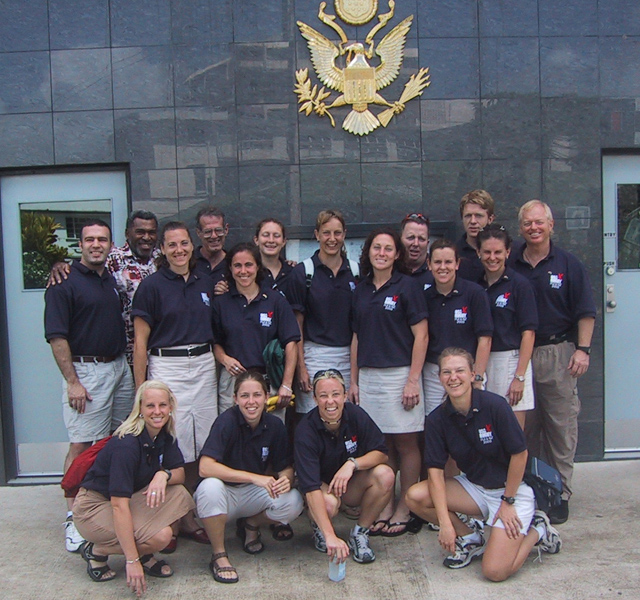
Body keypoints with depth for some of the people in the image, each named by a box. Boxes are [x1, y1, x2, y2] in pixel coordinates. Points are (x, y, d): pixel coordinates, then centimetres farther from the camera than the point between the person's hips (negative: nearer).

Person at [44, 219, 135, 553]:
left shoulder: (113, 280, 14)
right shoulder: (65, 282, -7)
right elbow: (56, 336, -12)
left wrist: (135, 370, 14)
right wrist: (72, 382, -17)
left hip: (120, 368, 7)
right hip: (85, 371, -7)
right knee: (81, 446, -4)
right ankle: (74, 519, 4)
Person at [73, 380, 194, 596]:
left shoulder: (164, 435, -5)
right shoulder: (127, 444, -28)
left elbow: (180, 473, -1)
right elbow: (119, 505, -31)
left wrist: (164, 475, -27)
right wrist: (132, 561, -32)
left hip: (130, 498, 7)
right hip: (94, 506, -7)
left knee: (179, 494, -18)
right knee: (160, 536, -27)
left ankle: (143, 553, 1)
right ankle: (96, 551, -2)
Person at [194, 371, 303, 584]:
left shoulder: (274, 425, -7)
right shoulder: (227, 421, -21)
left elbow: (286, 468, 0)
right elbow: (205, 467, -32)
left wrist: (286, 480, -25)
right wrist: (254, 477, -36)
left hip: (254, 494, 4)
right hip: (225, 494, -3)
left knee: (293, 502, -22)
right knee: (210, 486, -37)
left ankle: (251, 524, 9)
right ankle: (219, 556, -14)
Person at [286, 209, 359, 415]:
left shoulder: (355, 272, 7)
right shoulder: (302, 272, -2)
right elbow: (297, 323, -3)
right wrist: (301, 366, -8)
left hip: (349, 357, 3)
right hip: (315, 356, -3)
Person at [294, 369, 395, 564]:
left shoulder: (355, 414, -16)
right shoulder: (306, 430, -28)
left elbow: (381, 453, -11)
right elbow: (311, 489, -36)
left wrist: (353, 463, -32)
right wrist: (330, 536, -46)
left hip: (351, 486, 4)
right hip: (321, 485, -3)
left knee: (385, 475, -25)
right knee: (328, 503, -37)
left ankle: (360, 533, -6)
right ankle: (318, 529, 1)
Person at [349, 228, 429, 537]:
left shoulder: (407, 286, -3)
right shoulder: (361, 290, 12)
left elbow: (421, 335, -7)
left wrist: (413, 380, -13)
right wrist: (353, 380, 11)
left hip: (399, 374, -4)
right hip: (368, 376, 5)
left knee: (405, 443, 2)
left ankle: (404, 511, 14)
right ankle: (385, 507, 20)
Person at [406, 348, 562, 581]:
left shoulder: (494, 405, -22)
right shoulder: (437, 419, -10)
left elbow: (520, 454, -15)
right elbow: (435, 470, -11)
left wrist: (507, 502, -10)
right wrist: (445, 523, -19)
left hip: (512, 489, -4)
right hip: (474, 487, 5)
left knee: (495, 571, -19)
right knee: (415, 496, -18)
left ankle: (536, 529, 11)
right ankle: (470, 537, 7)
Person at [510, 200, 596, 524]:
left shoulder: (568, 264, 2)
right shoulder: (510, 266, 6)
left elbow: (585, 312, 0)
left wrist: (582, 350, -10)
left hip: (558, 353, -2)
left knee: (562, 426, 1)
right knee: (525, 426, 9)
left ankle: (560, 494, 10)